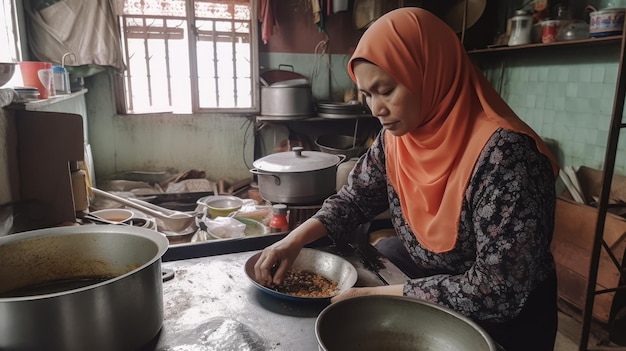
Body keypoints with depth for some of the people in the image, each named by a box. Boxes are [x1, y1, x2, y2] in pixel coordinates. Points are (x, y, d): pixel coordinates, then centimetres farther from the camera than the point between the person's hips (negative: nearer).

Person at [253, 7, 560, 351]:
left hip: (502, 318, -6)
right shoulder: (396, 137, -8)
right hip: (422, 272, 6)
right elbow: (355, 198, 3)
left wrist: (379, 295, -26)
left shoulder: (503, 153, -30)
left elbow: (498, 292, -30)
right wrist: (295, 239, -13)